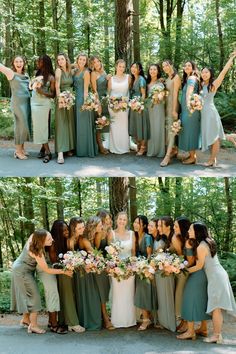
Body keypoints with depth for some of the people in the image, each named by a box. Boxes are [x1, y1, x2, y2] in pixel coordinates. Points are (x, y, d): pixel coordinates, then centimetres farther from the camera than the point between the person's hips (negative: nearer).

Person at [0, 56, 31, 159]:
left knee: (26, 125, 9)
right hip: (18, 103, -6)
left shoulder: (26, 75, 15)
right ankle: (18, 151, 2)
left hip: (27, 102, 6)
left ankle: (22, 148, 21)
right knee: (21, 125, -6)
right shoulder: (11, 73, -2)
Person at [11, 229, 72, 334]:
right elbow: (47, 270, -23)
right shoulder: (37, 253, -34)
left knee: (26, 295, 19)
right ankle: (33, 325, -1)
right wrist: (64, 271, -19)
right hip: (22, 272, -9)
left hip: (19, 268, 9)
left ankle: (26, 318, 33)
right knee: (34, 296, -5)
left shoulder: (33, 237, -17)